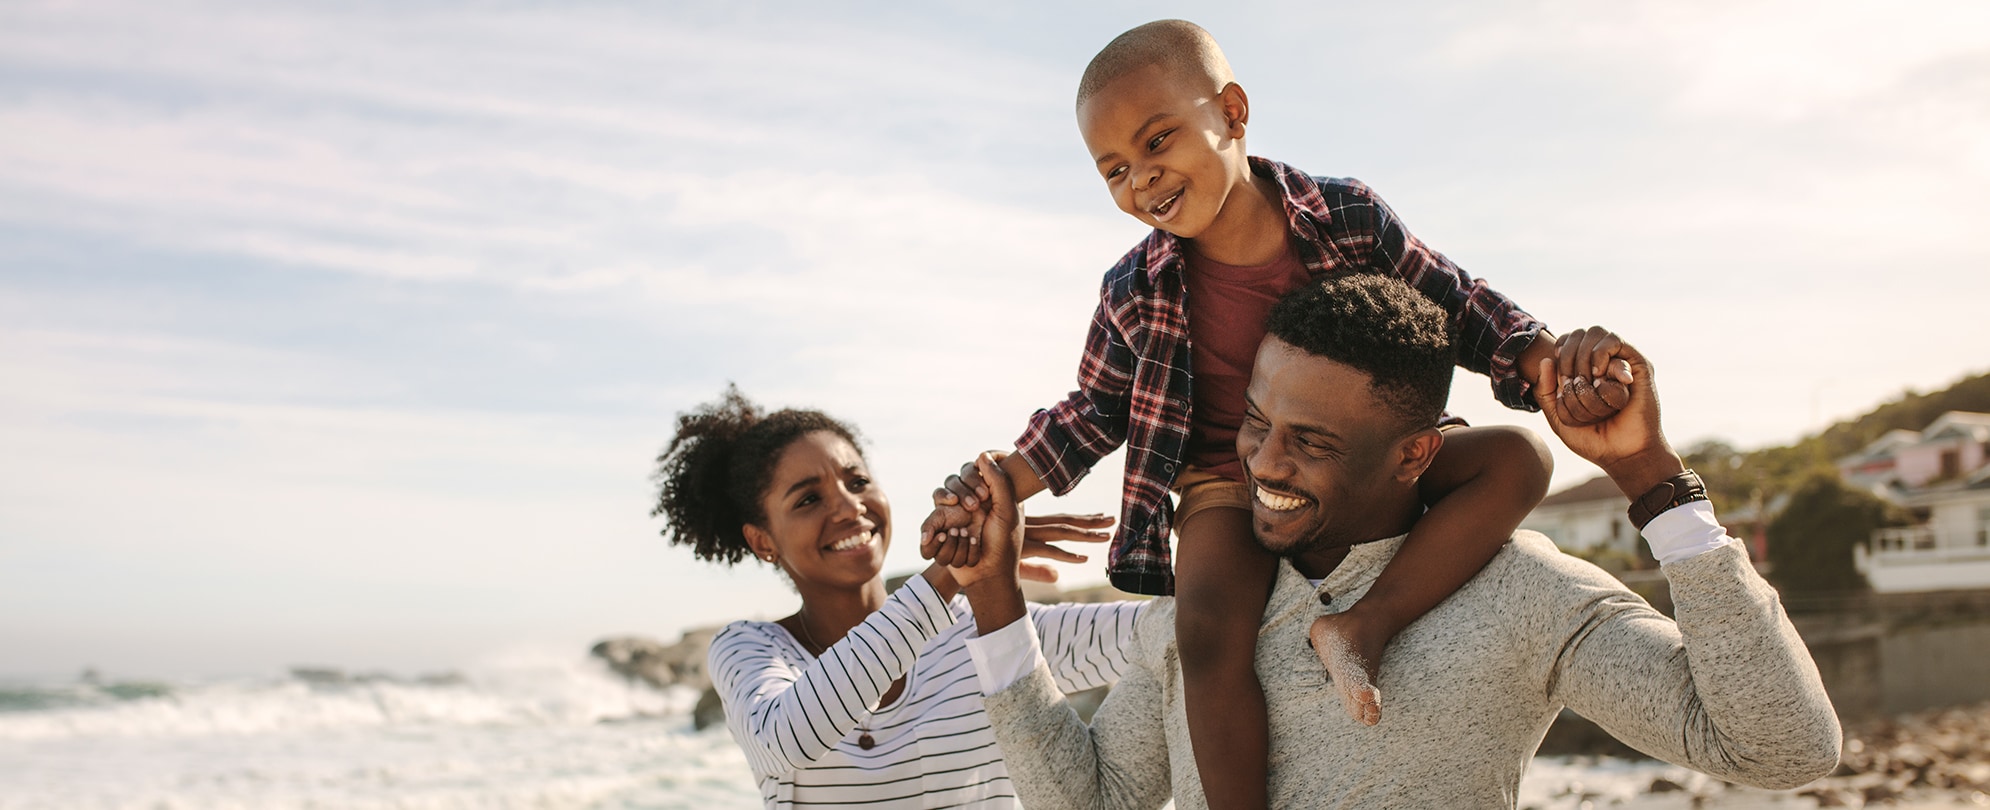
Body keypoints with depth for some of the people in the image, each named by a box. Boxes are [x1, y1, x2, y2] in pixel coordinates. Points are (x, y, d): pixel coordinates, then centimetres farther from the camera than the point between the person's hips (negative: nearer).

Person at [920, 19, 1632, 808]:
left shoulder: (1348, 218, -9)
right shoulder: (1134, 294, -7)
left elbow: (1458, 306, 1)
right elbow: (1095, 412, 7)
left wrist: (1555, 361, -16)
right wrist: (991, 489, -5)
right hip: (1230, 485, -2)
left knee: (1516, 457, -20)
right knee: (1210, 631, -32)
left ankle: (1367, 621, -28)